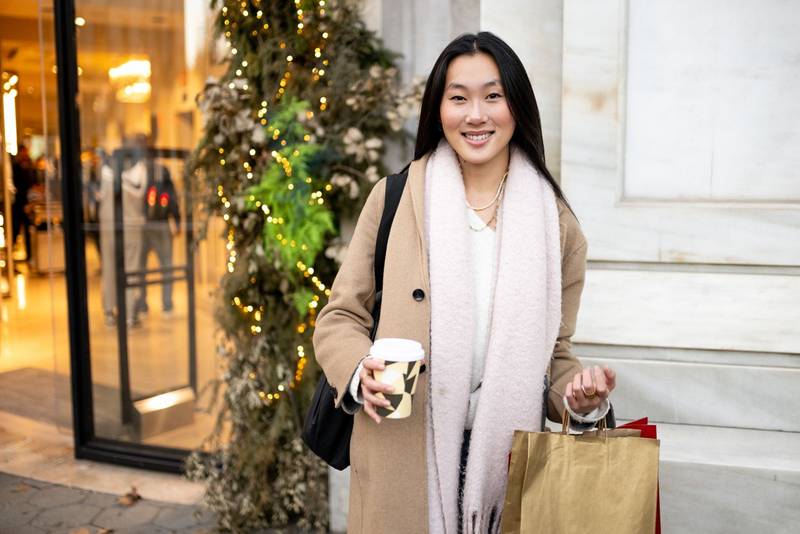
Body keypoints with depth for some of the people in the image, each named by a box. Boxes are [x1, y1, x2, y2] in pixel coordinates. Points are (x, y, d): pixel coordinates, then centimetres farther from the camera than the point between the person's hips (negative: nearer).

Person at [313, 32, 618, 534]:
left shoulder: (556, 224, 1)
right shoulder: (394, 198, -5)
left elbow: (553, 352, 10)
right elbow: (340, 317, 1)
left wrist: (579, 394, -10)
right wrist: (361, 371, -18)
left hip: (507, 464, 2)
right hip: (401, 469, -1)